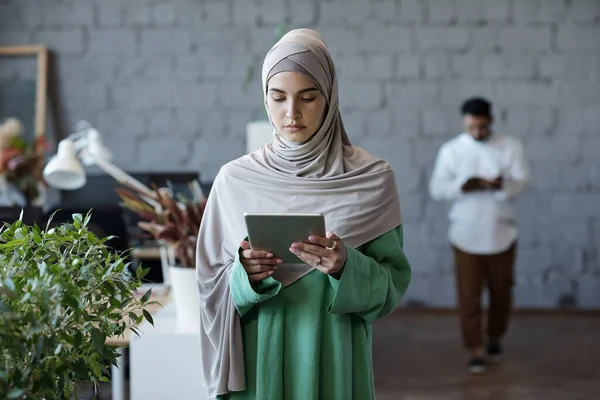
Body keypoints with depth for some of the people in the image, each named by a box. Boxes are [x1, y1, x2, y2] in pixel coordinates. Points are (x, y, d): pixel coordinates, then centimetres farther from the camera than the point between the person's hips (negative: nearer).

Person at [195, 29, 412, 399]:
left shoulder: (372, 178, -4)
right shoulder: (236, 179, 0)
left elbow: (392, 284, -3)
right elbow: (213, 286, 3)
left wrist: (347, 267, -21)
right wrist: (245, 275, -17)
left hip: (335, 360, -1)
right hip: (258, 358, 1)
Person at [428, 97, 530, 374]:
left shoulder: (511, 147, 1)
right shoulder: (451, 150, 1)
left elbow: (521, 181, -9)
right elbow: (436, 188, -4)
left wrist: (501, 184, -32)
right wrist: (462, 186, -24)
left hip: (500, 233, 1)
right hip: (465, 234, -1)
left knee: (501, 291, 11)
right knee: (468, 294, -4)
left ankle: (495, 337, 34)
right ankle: (476, 350, 2)